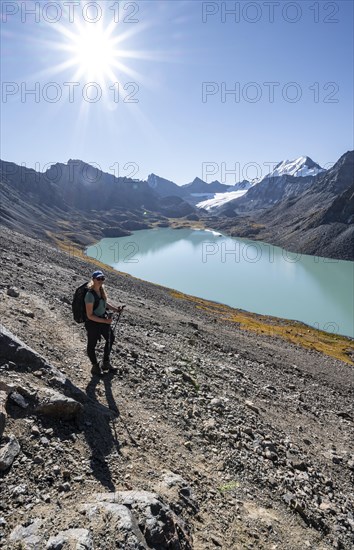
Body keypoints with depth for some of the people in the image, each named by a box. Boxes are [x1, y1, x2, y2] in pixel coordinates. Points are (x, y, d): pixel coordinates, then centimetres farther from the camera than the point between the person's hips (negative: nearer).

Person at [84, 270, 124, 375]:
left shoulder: (101, 289, -4)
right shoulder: (90, 295, -28)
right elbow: (89, 315, -25)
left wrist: (116, 309, -1)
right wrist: (105, 321, -26)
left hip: (103, 319, 9)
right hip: (93, 323, -9)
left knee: (111, 339, 23)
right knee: (92, 345, 14)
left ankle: (106, 363, 43)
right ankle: (95, 366, 38)